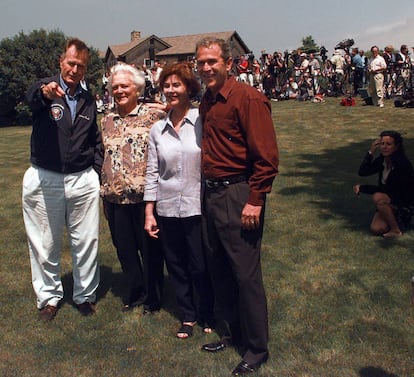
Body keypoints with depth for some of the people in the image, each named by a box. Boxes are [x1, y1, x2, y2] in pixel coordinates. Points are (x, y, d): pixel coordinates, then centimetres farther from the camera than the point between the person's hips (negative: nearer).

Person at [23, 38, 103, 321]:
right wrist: (45, 93, -53)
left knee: (86, 242, 8)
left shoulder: (89, 100, 9)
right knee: (46, 244, 9)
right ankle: (50, 296, 28)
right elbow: (32, 98, -29)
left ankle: (85, 295, 26)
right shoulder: (45, 89, -3)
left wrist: (96, 172, 7)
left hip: (83, 180, 3)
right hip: (45, 179, -2)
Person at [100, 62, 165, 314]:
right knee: (125, 250, 14)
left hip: (145, 197, -5)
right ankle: (135, 293, 34)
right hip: (116, 199, 5)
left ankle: (153, 299, 26)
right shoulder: (108, 120, 12)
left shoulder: (154, 116, -5)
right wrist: (105, 194, 17)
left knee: (151, 251, 7)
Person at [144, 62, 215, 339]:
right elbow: (152, 173, 8)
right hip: (167, 209, 4)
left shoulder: (203, 121, -6)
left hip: (198, 207, -4)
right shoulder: (158, 129, 5)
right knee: (176, 266, 14)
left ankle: (208, 313, 32)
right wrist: (149, 213, 6)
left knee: (200, 267, 7)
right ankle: (188, 316, 33)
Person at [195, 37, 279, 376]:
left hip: (238, 195, -8)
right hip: (211, 193, 9)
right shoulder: (207, 100, 12)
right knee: (219, 269, 17)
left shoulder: (248, 98, -14)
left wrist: (255, 201, -19)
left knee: (246, 274, 1)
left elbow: (267, 157, -17)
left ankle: (257, 348, 18)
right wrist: (209, 187, 12)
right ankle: (233, 333, 36)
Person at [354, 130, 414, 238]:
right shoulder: (381, 160, -2)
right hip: (390, 201, 6)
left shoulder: (402, 164, -24)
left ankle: (396, 230, -16)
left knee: (377, 197, -32)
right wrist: (371, 152, -18)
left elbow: (387, 189, -26)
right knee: (376, 229, -13)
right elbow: (362, 172, -11)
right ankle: (394, 219, 18)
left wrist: (362, 188, -22)